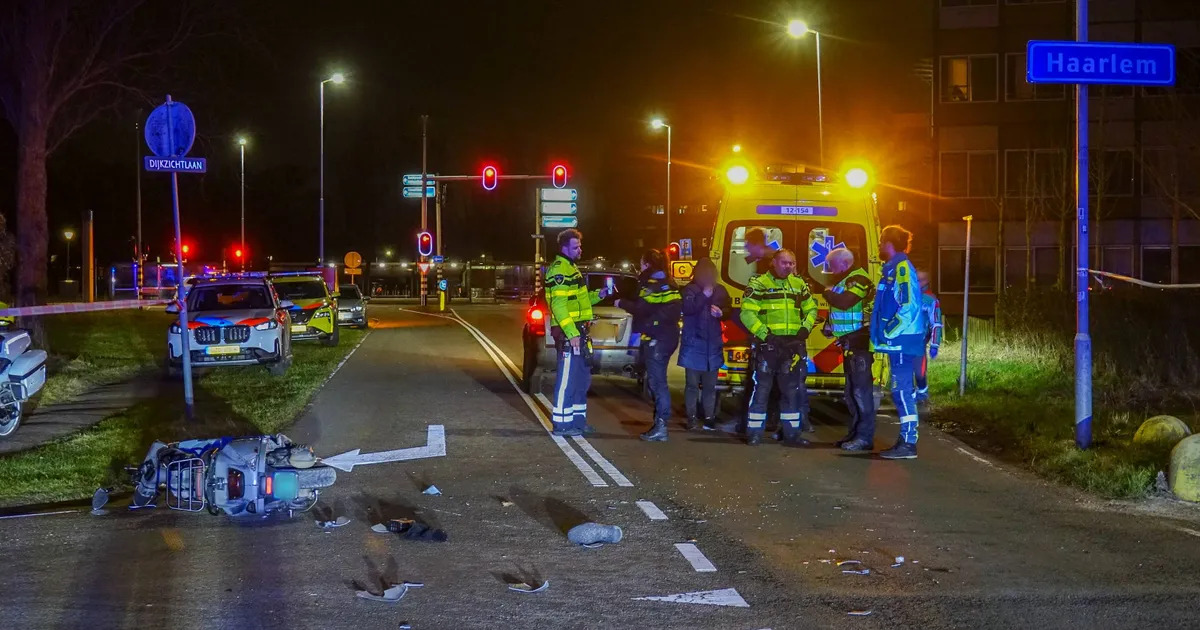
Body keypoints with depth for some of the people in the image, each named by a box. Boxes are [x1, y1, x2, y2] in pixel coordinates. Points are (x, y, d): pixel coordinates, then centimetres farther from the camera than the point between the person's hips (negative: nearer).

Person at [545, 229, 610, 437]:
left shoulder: (570, 268, 20)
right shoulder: (560, 270, -13)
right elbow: (558, 305, -21)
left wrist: (597, 295, 12)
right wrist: (571, 333, -26)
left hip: (578, 331, 10)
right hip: (568, 333, -10)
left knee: (582, 378, 15)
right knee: (567, 379, -8)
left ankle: (578, 420, 22)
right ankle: (561, 424, -5)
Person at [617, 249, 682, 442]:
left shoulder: (652, 284, -12)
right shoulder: (667, 284, 17)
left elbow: (641, 309, -20)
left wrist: (621, 303, -4)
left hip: (656, 338, -10)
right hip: (668, 337, 10)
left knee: (657, 380, -10)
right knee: (656, 379, 15)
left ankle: (660, 426, -13)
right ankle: (659, 424, 18)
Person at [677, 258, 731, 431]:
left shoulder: (720, 291, 8)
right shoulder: (689, 290, -3)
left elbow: (729, 311, 13)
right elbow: (688, 309, -18)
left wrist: (721, 313, -8)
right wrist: (704, 296, -22)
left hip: (713, 344, 3)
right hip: (693, 344, -3)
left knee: (710, 385, 6)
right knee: (692, 384, -2)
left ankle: (709, 417, 12)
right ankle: (692, 418, 1)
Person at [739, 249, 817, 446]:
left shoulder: (799, 285, 12)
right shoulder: (759, 284, -3)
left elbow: (811, 309, 21)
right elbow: (747, 313, -10)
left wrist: (805, 328, 1)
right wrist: (765, 335, -18)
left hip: (793, 345, 5)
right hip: (767, 344, -5)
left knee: (792, 390, 9)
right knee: (761, 389, -3)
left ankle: (791, 433, 16)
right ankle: (754, 433, 3)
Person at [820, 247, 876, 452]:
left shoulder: (859, 280, -13)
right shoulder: (845, 281, 19)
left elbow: (844, 302, -28)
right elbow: (841, 308, 28)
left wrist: (828, 293, -9)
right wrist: (830, 325, 10)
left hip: (859, 342, -11)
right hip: (850, 343, 11)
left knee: (861, 390, -12)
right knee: (851, 391, 15)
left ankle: (865, 437, -13)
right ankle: (855, 433, 22)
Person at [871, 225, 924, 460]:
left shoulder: (902, 268, -12)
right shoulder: (892, 268, 18)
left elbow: (909, 305, -22)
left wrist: (888, 332, -19)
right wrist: (883, 332, 17)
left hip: (902, 341, -10)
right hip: (897, 341, 10)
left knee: (902, 390, -10)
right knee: (902, 391, 12)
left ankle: (908, 444, -10)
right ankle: (906, 439, 16)